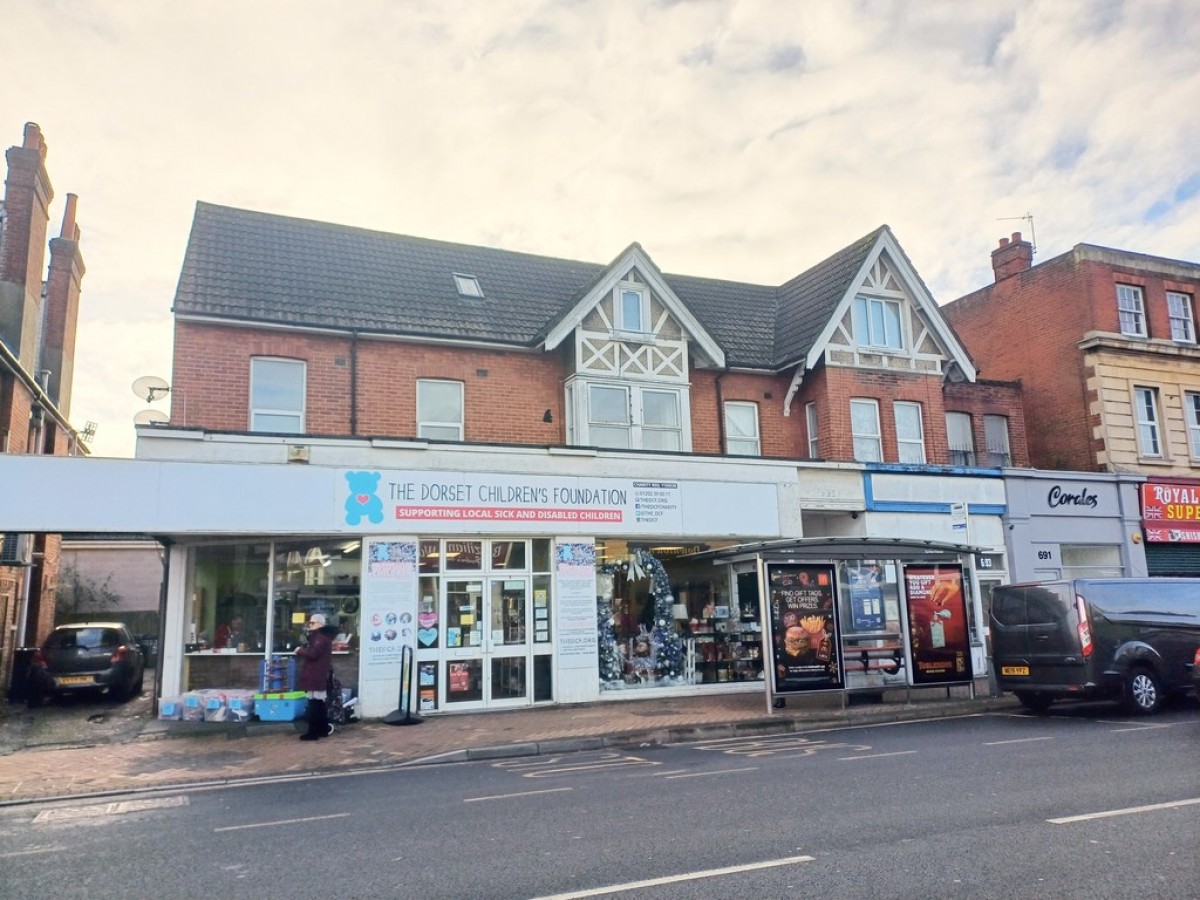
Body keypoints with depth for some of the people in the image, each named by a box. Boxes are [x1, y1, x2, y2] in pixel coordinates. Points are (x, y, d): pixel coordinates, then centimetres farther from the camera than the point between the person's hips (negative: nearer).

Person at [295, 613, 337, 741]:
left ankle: (313, 732, -8)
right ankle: (322, 730, 20)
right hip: (317, 676, 11)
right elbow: (312, 651, 20)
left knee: (314, 705, -9)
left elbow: (312, 653, -24)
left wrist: (300, 650, -9)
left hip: (316, 677, -11)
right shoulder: (318, 636, 22)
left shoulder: (321, 637, -14)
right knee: (319, 704, 14)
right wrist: (302, 649, 2)